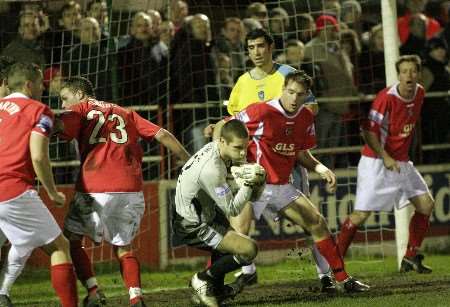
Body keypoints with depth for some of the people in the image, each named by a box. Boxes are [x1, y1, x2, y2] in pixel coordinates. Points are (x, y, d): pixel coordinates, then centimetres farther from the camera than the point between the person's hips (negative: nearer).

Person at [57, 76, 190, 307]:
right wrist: (190, 163, 22)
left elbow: (60, 130, -10)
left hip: (95, 190, -4)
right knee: (122, 246, 18)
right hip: (131, 189, 5)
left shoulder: (79, 110, 11)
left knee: (71, 239, 13)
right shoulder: (125, 113, 24)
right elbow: (162, 135, 16)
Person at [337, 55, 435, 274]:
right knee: (362, 213, -13)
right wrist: (385, 157, -23)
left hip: (401, 162, 8)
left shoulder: (419, 93, 4)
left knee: (426, 205, 4)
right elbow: (369, 131, -17)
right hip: (377, 161, -8)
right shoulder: (387, 98, -19)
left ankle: (411, 257, 14)